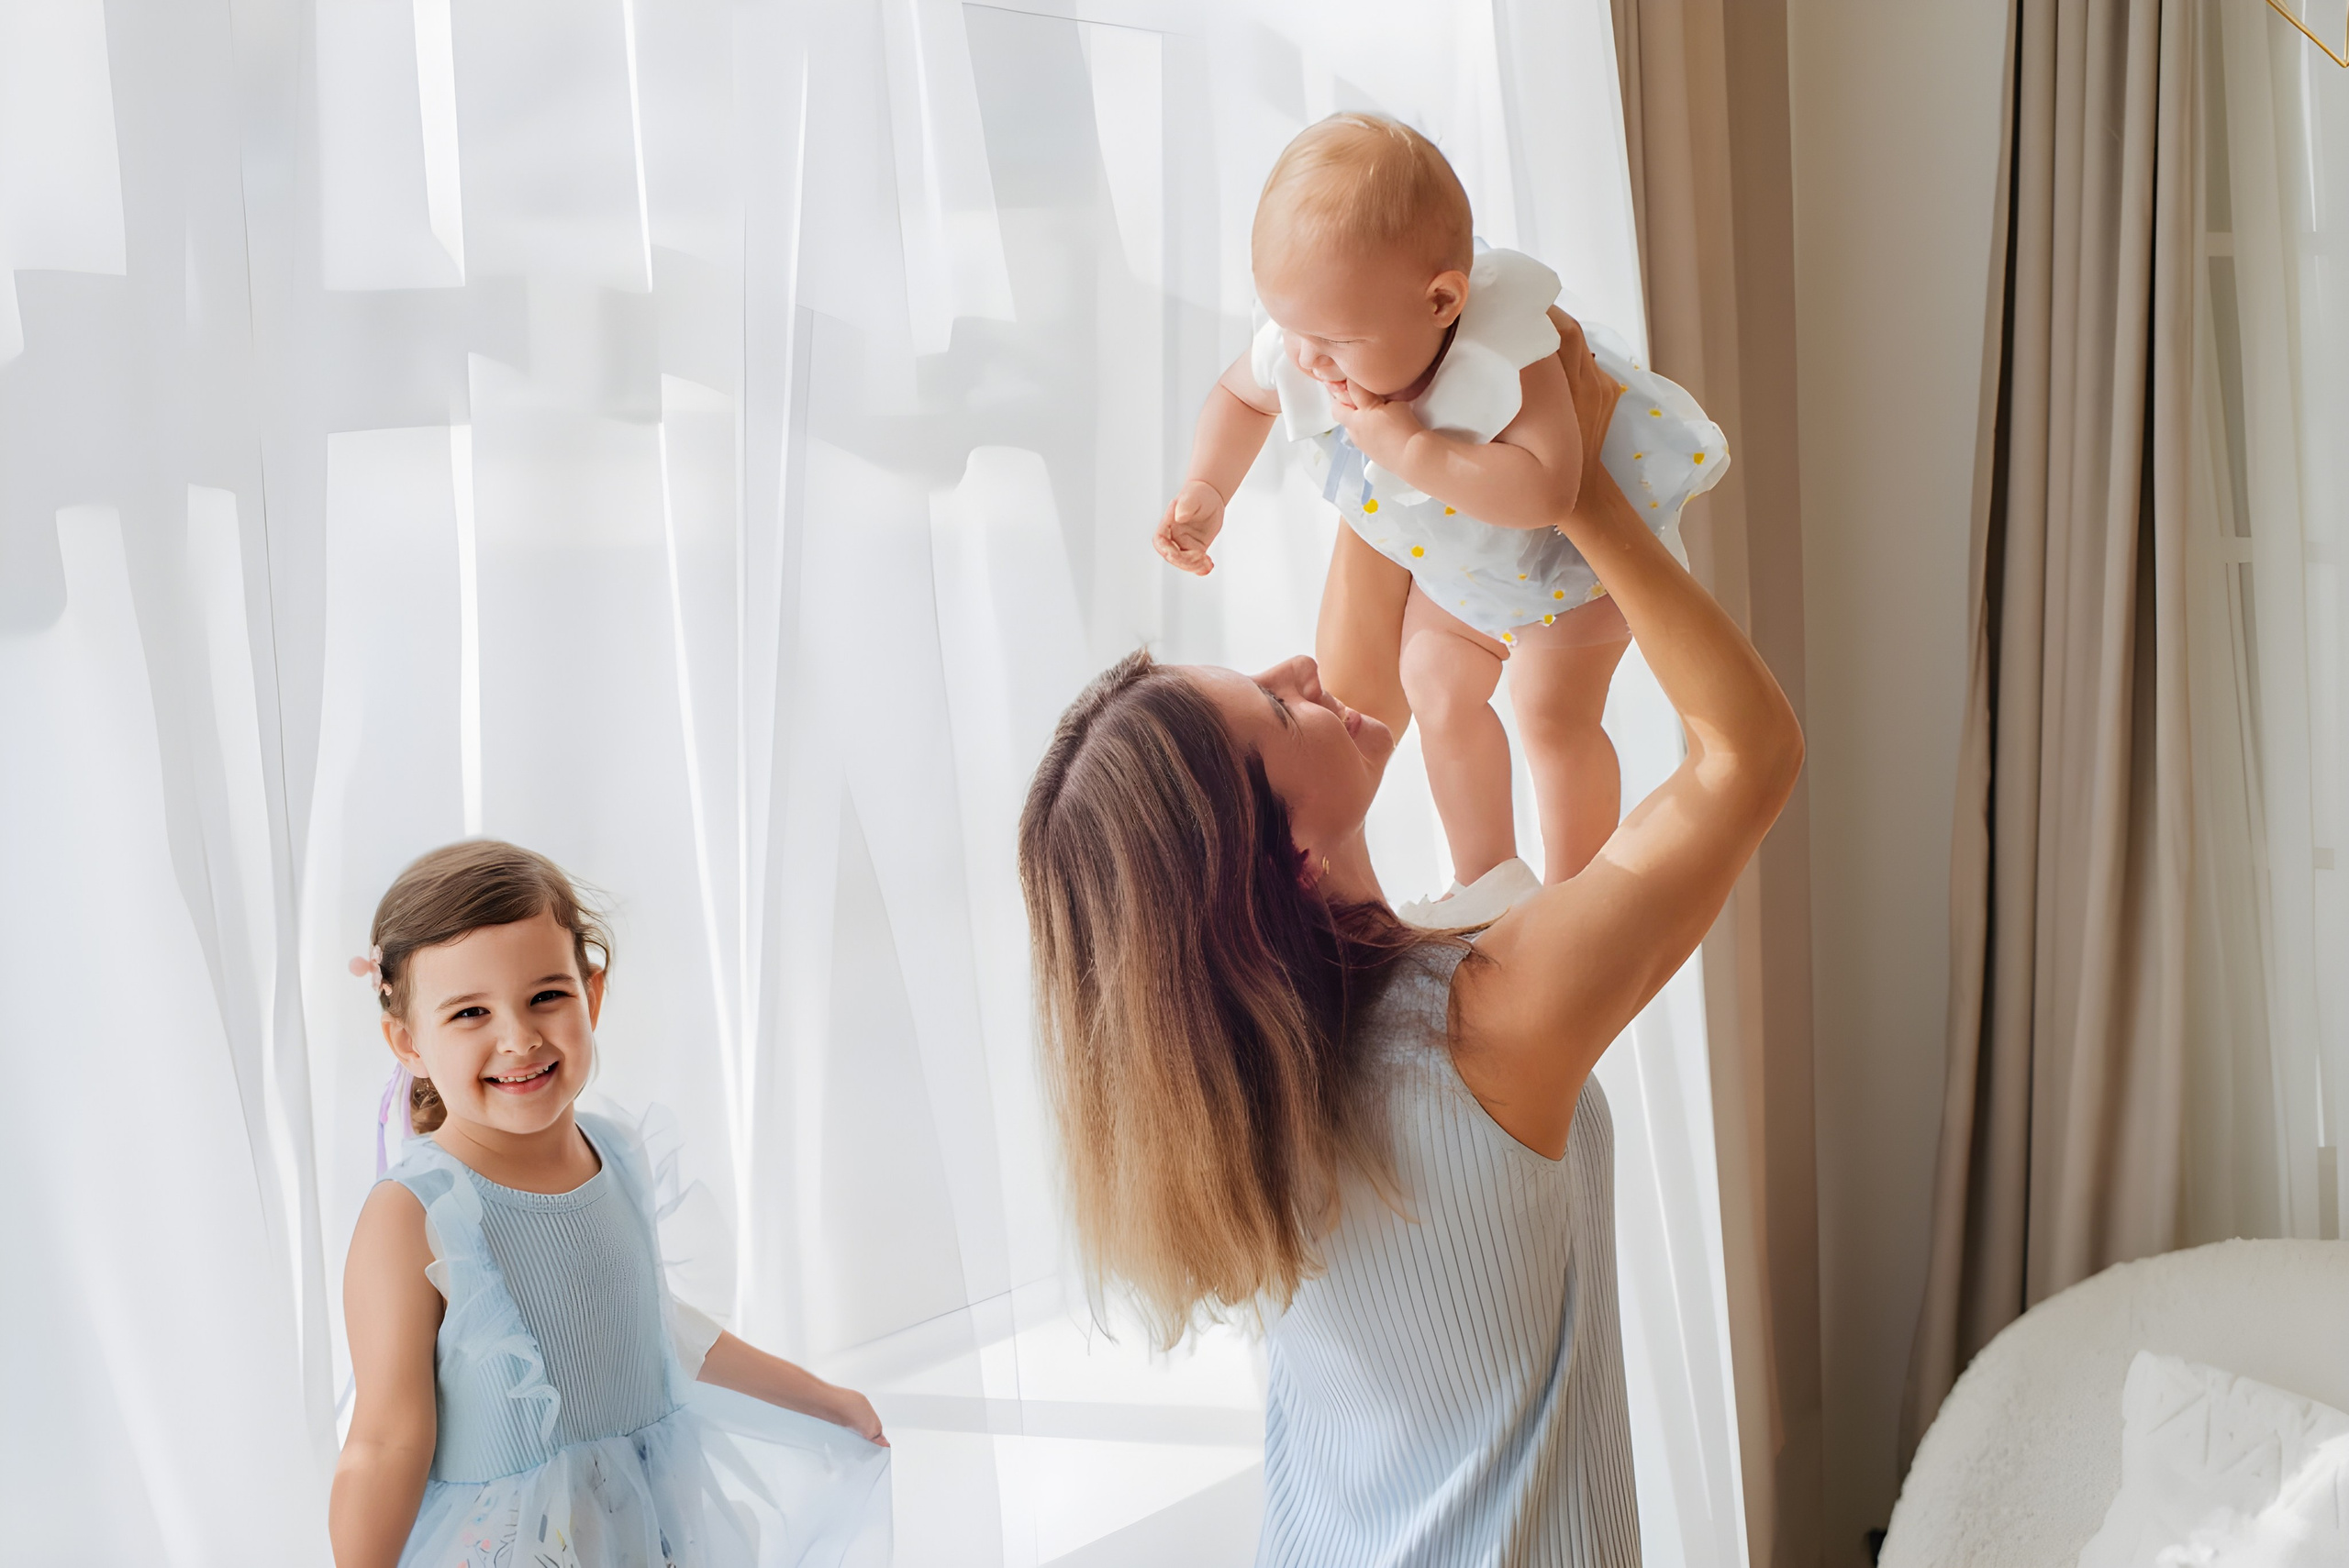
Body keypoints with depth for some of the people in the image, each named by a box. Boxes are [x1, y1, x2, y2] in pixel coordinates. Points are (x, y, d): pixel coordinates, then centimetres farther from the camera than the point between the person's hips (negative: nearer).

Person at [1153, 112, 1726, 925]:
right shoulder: (1299, 347, -27)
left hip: (1582, 545, -6)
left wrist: (1407, 447, -55)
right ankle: (1486, 881, 35)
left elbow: (1544, 490, -57)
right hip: (1460, 559, 7)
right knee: (1437, 688, 14)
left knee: (1554, 714, -6)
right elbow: (1239, 395, -3)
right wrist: (1203, 494, -18)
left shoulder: (1506, 354, -44)